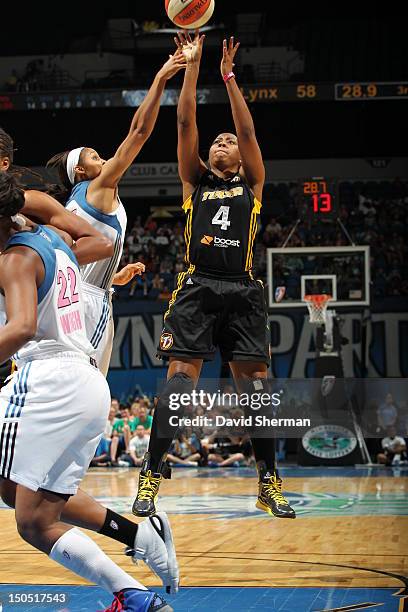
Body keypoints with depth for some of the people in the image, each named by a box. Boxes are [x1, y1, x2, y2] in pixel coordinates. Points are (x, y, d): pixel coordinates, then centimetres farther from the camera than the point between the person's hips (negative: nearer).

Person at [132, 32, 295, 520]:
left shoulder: (251, 184, 17)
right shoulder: (195, 181, 18)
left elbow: (248, 131, 6)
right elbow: (185, 123, 9)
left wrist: (228, 76, 3)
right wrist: (192, 64, 5)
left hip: (241, 291, 1)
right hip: (197, 287, -1)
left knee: (255, 381, -2)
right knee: (180, 377, -11)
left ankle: (269, 483, 4)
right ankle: (151, 476, -10)